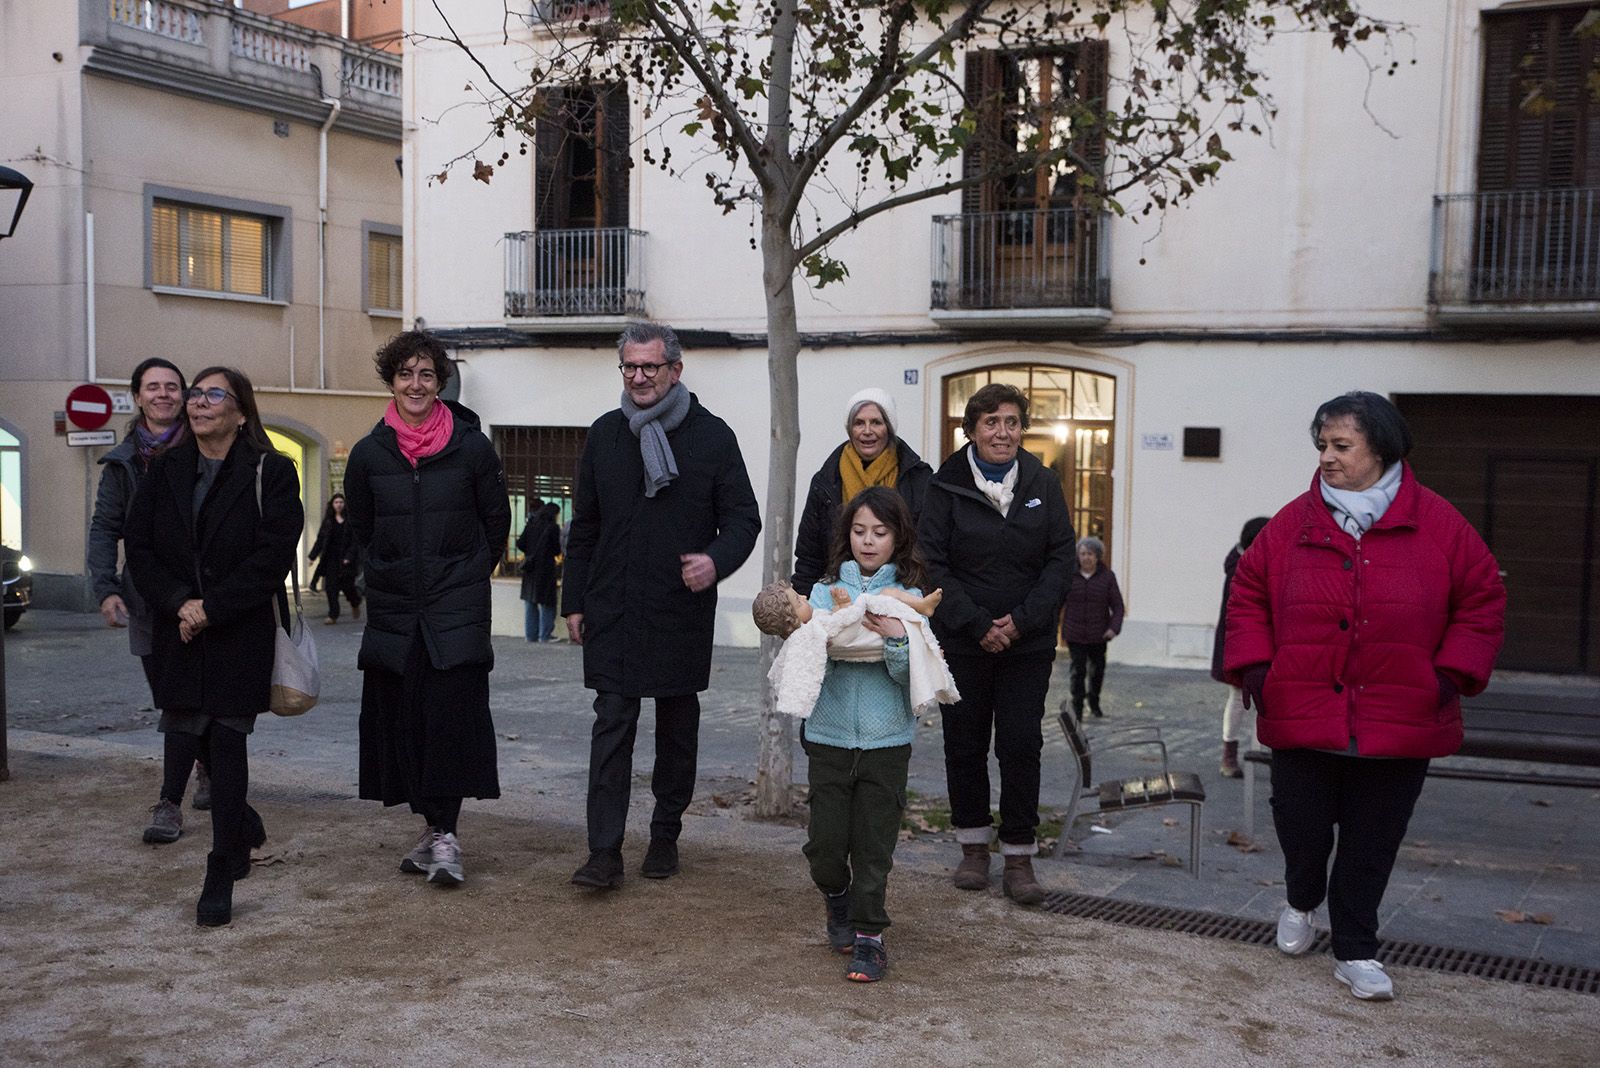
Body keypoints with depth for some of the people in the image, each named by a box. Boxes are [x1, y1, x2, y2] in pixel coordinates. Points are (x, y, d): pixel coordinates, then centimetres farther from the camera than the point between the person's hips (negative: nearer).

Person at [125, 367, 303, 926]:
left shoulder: (271, 472, -5)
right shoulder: (165, 470, 9)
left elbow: (274, 555, -12)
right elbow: (138, 546, 4)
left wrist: (212, 607, -17)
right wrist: (178, 602, -11)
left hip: (241, 634, -5)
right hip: (178, 634, 5)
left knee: (227, 741, -6)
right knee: (188, 739, 10)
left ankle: (221, 878, 1)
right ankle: (246, 829, 36)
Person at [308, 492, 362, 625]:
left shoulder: (350, 520, -1)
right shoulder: (328, 521, 9)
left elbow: (355, 541, -6)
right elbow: (320, 539, 8)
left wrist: (349, 557, -16)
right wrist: (313, 556, 1)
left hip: (346, 559, -3)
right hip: (331, 558, 3)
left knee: (347, 585, 0)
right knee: (331, 586, -4)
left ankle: (355, 604, 32)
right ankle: (333, 615, -1)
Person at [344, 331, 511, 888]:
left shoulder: (472, 447, -3)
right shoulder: (368, 454, 3)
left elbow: (497, 520, 7)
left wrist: (469, 574, 8)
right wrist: (385, 575, 13)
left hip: (457, 609, -3)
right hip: (393, 609, 3)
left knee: (452, 713, -10)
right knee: (402, 718, 5)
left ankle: (444, 833, -8)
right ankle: (434, 827, 16)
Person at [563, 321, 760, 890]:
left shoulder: (712, 436, -2)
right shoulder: (605, 434, 7)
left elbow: (743, 517, -1)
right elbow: (584, 526, 13)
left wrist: (717, 560, -22)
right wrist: (574, 601, 9)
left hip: (683, 612, -1)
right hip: (612, 613, 1)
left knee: (677, 728, 11)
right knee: (612, 725, -5)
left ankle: (665, 837, 26)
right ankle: (605, 853, -4)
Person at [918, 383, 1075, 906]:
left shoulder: (1043, 484, 3)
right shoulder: (946, 486, -3)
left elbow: (1061, 558, 1)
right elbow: (931, 563, -6)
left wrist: (1022, 619, -10)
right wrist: (977, 624, -13)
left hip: (1027, 643, 1)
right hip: (961, 642, -1)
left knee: (1022, 746, -1)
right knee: (965, 744, 7)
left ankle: (1019, 857, 7)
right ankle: (973, 847, 22)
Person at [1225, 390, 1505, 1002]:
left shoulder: (1438, 524, -1)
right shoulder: (1294, 523, 1)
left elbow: (1482, 599, 5)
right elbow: (1248, 594, 9)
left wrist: (1453, 674, -4)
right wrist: (1254, 666, -2)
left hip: (1401, 724, -1)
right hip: (1303, 719, 1)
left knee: (1372, 842, 8)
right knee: (1301, 829, 8)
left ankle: (1355, 952, 25)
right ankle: (1301, 903, 41)